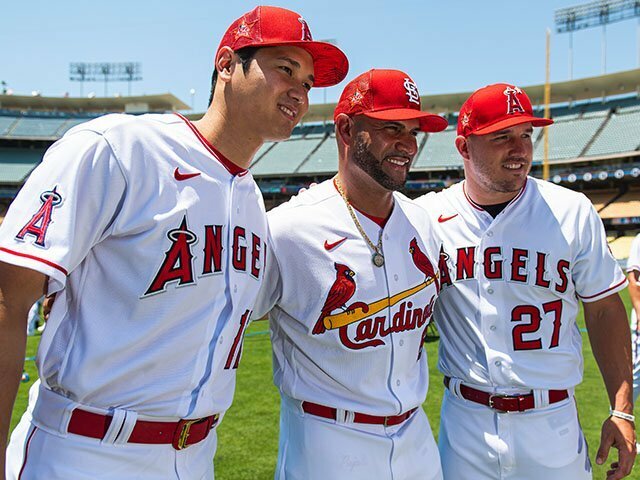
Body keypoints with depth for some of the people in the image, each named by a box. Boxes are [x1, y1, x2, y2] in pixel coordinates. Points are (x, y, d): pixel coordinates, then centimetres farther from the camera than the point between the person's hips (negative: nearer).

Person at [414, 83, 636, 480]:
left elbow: (604, 310, 1)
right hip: (464, 421, 1)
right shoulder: (429, 216, -3)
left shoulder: (573, 212, -4)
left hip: (552, 423, 0)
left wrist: (622, 412, -2)